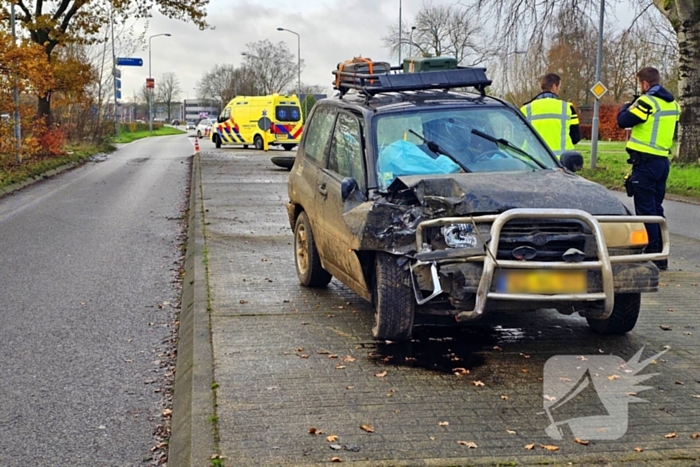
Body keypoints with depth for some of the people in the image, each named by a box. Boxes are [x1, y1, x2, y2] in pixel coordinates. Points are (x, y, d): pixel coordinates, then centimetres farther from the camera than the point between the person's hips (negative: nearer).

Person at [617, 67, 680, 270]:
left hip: (645, 162, -8)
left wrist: (628, 107, 7)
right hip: (663, 160, 8)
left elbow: (623, 121, -14)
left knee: (645, 209, -4)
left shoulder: (647, 101, -14)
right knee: (656, 208, 14)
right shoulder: (673, 104, 11)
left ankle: (651, 254, -4)